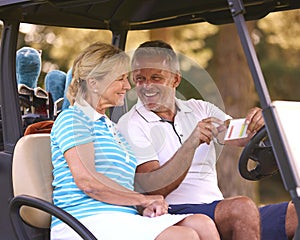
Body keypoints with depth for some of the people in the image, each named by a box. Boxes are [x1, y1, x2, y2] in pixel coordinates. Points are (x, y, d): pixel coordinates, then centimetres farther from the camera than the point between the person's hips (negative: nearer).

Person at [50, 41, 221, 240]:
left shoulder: (111, 128, 30)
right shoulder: (72, 119, 1)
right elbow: (87, 181, -13)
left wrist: (145, 207, 0)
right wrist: (144, 199, -5)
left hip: (125, 219, 8)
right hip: (88, 220, -8)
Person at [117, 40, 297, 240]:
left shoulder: (199, 109, 17)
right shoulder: (131, 125, -1)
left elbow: (240, 137, 5)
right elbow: (154, 189, -13)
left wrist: (256, 124, -19)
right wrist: (191, 144, -25)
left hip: (218, 208, 6)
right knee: (242, 208, -33)